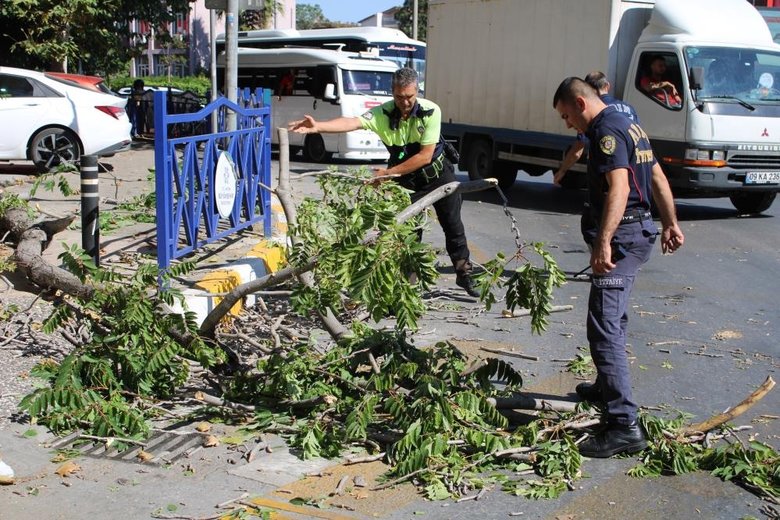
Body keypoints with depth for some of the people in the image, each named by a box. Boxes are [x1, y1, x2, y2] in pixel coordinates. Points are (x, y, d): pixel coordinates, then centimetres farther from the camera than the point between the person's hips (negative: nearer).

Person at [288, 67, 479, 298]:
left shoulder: (431, 111, -25)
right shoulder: (383, 114, -23)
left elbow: (425, 156, -26)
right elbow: (352, 122, -40)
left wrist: (390, 172, -28)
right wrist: (317, 126, -57)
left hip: (437, 172, 0)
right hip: (407, 180, 0)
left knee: (453, 224, 9)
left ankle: (464, 274, 27)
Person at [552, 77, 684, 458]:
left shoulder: (606, 130, -14)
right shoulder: (628, 125, 18)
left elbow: (619, 187, -26)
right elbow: (658, 178, 22)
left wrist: (603, 241, -34)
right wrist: (671, 224, 26)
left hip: (624, 234, -11)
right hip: (641, 230, 11)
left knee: (604, 326, -14)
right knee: (613, 318, 25)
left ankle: (625, 425, -18)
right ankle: (607, 388, 42)